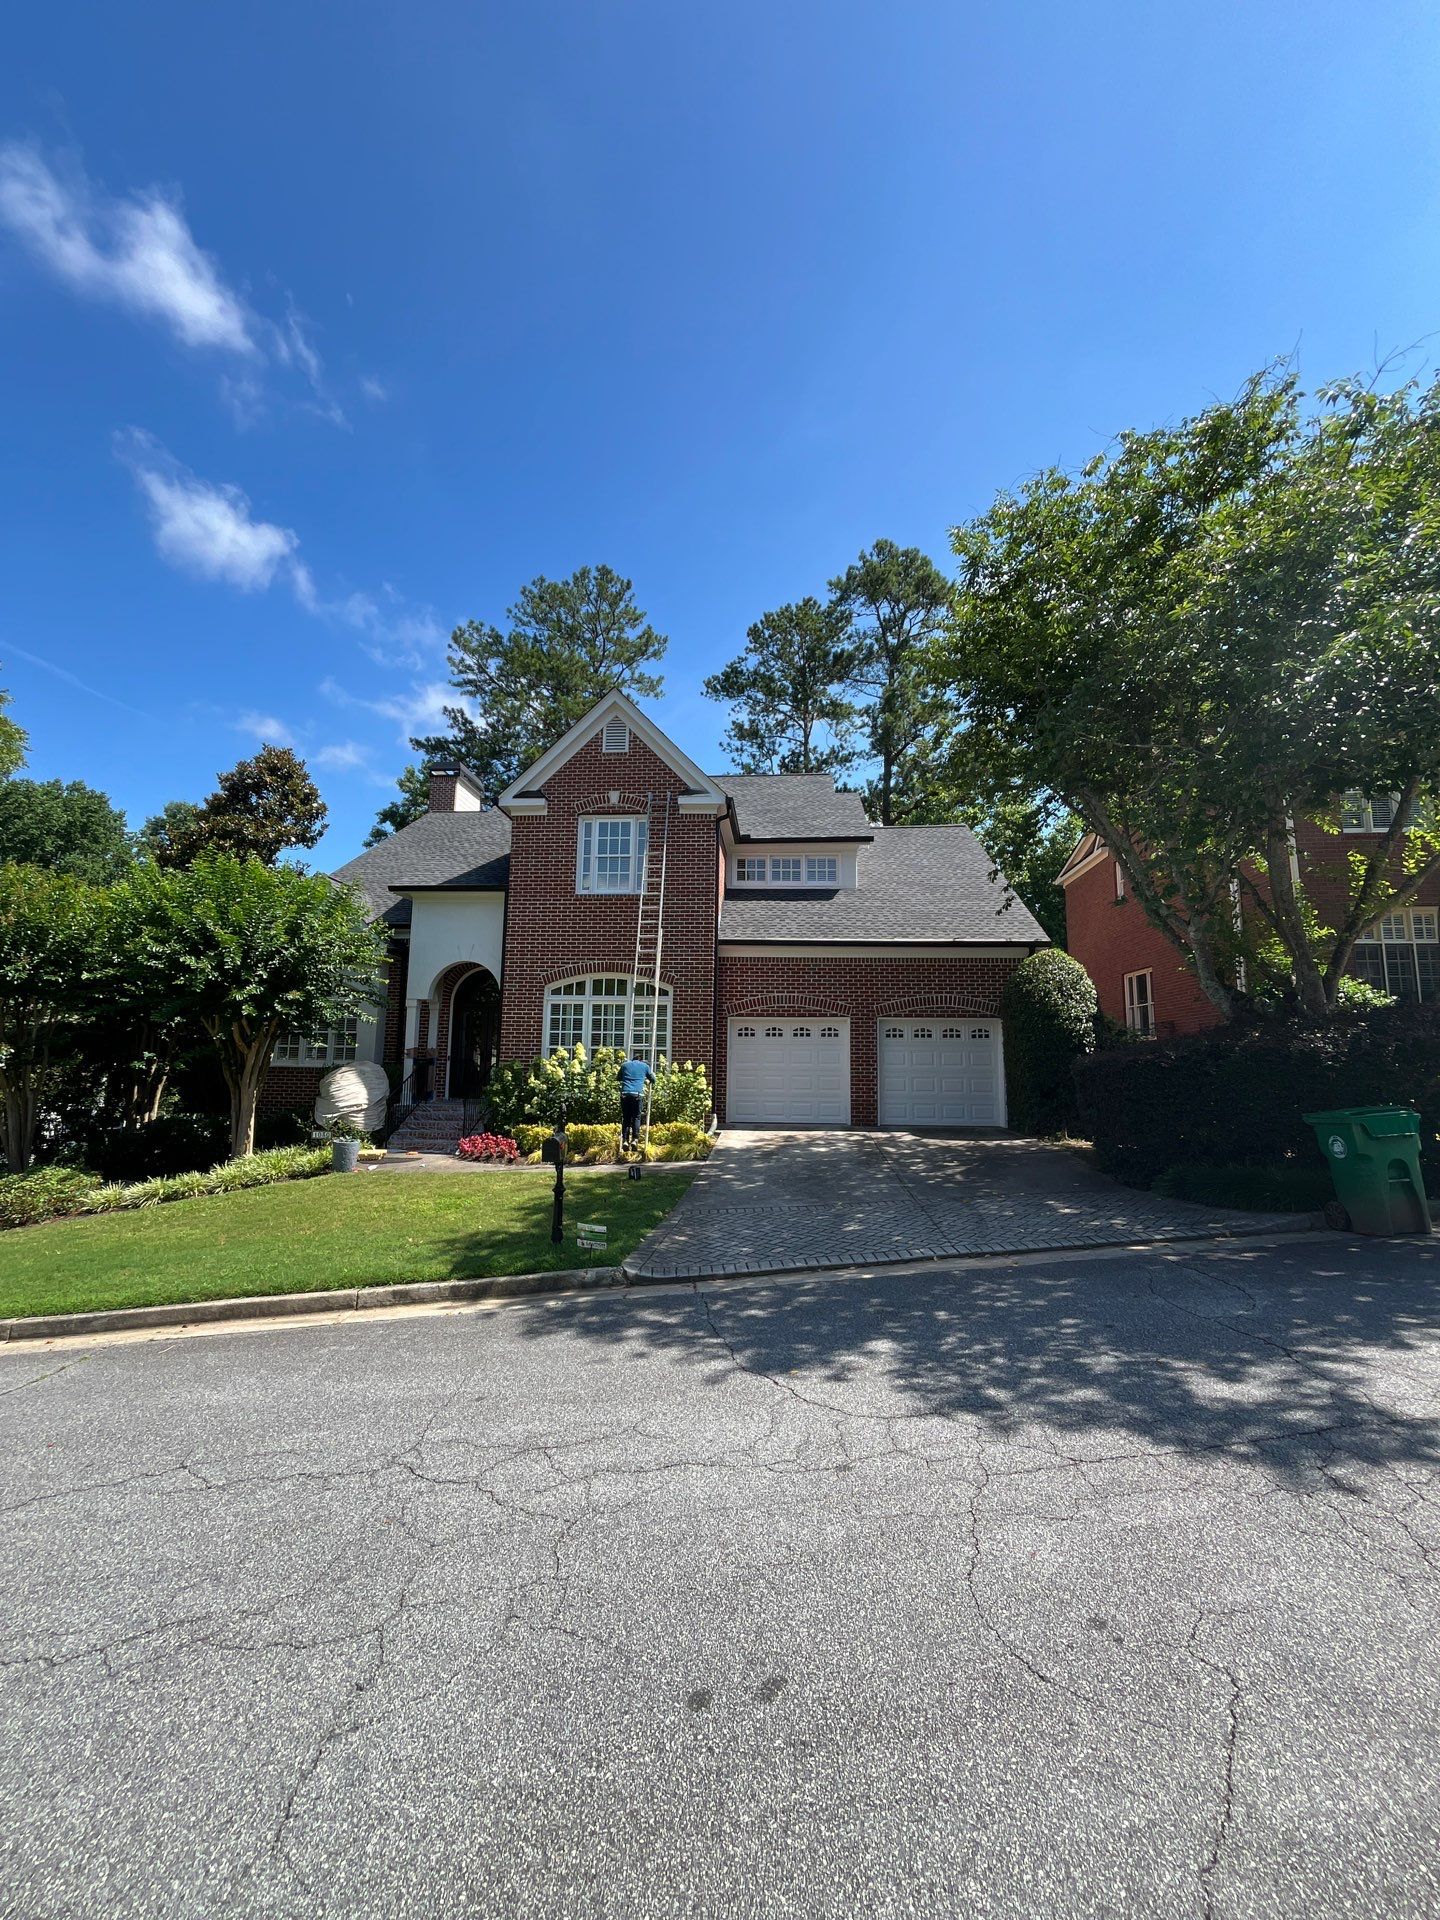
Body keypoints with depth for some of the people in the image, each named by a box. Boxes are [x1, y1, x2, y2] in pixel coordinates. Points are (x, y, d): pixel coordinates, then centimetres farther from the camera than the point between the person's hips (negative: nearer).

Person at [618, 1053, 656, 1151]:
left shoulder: (625, 1065, 21)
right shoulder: (644, 1066, 17)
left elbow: (619, 1078, 32)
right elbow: (653, 1079, 24)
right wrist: (648, 1082, 45)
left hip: (625, 1093, 2)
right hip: (637, 1094, -2)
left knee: (626, 1118, 7)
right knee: (636, 1117, 5)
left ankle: (625, 1140, -2)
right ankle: (634, 1139, -7)